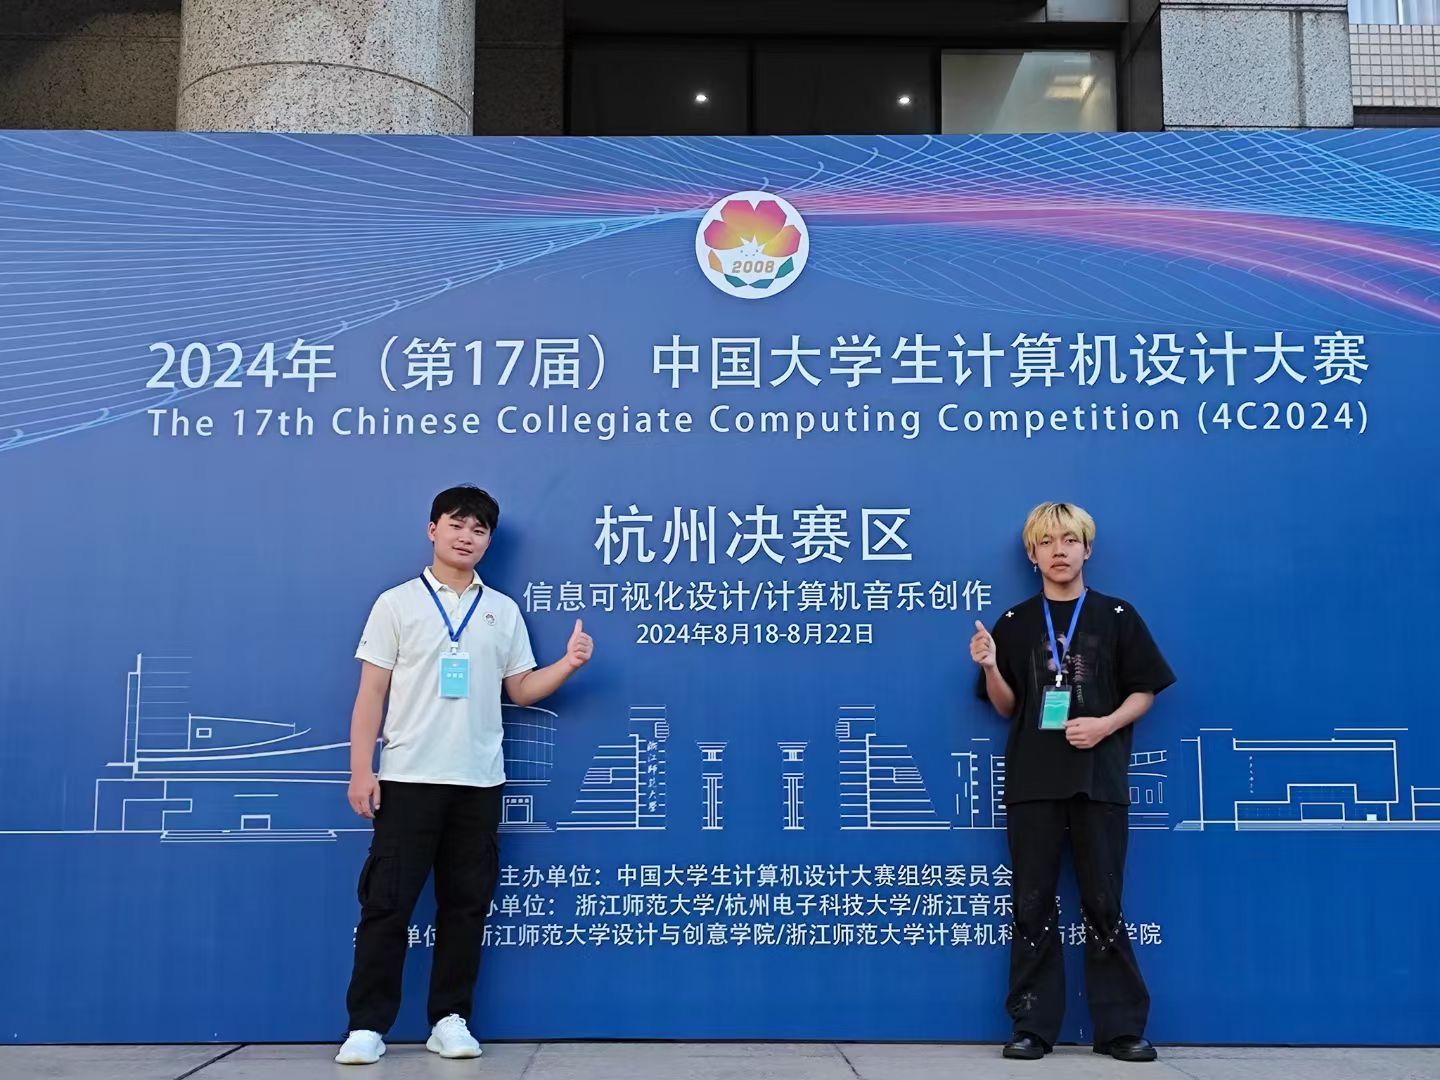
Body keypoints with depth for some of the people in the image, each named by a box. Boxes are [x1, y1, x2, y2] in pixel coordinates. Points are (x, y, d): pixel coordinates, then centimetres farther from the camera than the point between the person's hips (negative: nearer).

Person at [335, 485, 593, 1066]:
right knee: (386, 904, -2)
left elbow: (521, 689, 12)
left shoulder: (503, 611, 11)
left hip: (479, 781, 3)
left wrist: (570, 663, -6)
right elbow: (371, 693, 0)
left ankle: (450, 1019, 16)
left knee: (466, 904, 6)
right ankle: (368, 1025, 6)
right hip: (408, 777, -3)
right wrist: (361, 772, -8)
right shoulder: (397, 603, 3)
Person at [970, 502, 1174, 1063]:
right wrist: (989, 666, -11)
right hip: (1032, 780, 1)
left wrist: (1106, 725, -13)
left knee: (1104, 905, 2)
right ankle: (1033, 1026, 10)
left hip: (1099, 778, -1)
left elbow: (1144, 692, 5)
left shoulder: (1117, 617, 5)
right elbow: (1007, 707, 7)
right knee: (1033, 905, 4)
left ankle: (1120, 1027, 11)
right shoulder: (1014, 623, 8)